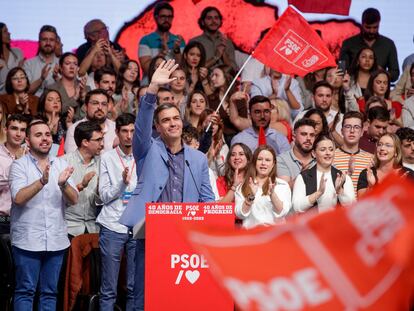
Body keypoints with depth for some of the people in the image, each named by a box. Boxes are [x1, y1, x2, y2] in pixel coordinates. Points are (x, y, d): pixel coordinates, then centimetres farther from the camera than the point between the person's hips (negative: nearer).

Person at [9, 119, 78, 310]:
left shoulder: (61, 164, 9)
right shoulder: (19, 166, -1)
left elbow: (74, 200, 0)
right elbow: (18, 198, -17)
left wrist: (63, 184, -20)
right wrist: (42, 181, -29)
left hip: (56, 240, 4)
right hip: (28, 241, -3)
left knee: (50, 292, 9)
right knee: (25, 291, 0)